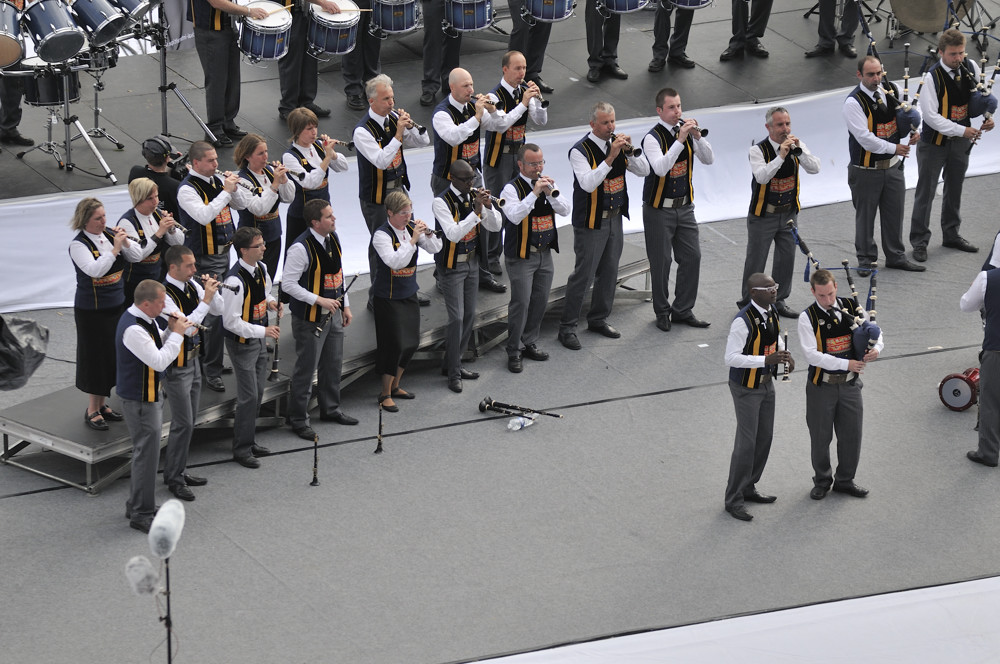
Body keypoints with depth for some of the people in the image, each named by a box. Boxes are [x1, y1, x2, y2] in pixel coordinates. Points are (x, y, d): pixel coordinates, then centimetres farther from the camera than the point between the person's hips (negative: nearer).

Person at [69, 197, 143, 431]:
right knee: (96, 357, 1)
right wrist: (115, 249, -31)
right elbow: (95, 270, -30)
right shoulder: (78, 245, -16)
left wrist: (125, 242, -15)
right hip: (92, 310, -6)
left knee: (113, 355, 13)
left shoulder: (110, 234, 1)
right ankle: (92, 410, 12)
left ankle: (102, 403, 27)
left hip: (117, 305, 6)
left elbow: (137, 256, 3)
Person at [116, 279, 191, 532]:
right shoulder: (133, 330, -28)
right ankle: (141, 514, 7)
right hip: (140, 400, -11)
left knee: (145, 452, 20)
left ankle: (137, 505, 33)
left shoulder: (143, 319, 4)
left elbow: (157, 344, 16)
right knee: (146, 454, -2)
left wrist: (171, 330, -3)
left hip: (148, 395, 11)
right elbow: (159, 361, -29)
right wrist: (177, 334, -21)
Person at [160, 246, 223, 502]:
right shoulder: (165, 295, -24)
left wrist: (212, 290, -11)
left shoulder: (192, 285, 1)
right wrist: (206, 299, -30)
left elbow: (218, 310, 8)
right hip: (176, 366, -9)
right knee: (183, 423, -3)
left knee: (189, 419, 17)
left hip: (192, 360, 9)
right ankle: (174, 477, 10)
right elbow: (185, 327, -32)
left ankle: (178, 471, 30)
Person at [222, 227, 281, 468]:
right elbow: (231, 321, -26)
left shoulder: (261, 269, 0)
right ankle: (242, 449, 9)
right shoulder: (235, 281, -28)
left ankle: (248, 441, 31)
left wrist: (270, 301, -3)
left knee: (257, 393, 16)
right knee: (249, 396, -4)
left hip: (258, 339, 8)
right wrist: (263, 331, -26)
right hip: (241, 342, -8)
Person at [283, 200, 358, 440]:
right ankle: (298, 419, 14)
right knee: (306, 368, 1)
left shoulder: (333, 238, 3)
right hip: (310, 318, -8)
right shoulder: (301, 248, -23)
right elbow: (288, 284, -22)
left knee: (333, 364, 20)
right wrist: (319, 300, -23)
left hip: (333, 313, 8)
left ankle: (330, 409, 37)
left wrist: (345, 305, 15)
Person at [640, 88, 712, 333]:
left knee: (692, 257, 5)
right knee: (661, 262, 2)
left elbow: (709, 159, 0)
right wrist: (680, 140, -34)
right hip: (659, 209, -6)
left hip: (684, 206, 6)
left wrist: (697, 136, -17)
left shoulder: (685, 130, 3)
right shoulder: (653, 138, -16)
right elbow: (660, 168, -31)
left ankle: (682, 310, 17)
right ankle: (662, 313, 16)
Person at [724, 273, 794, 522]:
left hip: (767, 383, 8)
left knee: (764, 438, 17)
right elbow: (731, 358, -28)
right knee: (746, 443, -3)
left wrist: (785, 354, -2)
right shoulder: (743, 321, -27)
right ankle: (734, 499, 10)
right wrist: (766, 360, -34)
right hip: (746, 388, -8)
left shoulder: (772, 312, -1)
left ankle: (748, 489, 34)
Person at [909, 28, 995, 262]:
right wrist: (962, 131, -24)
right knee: (925, 192, 2)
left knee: (954, 189, 19)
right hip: (934, 142, -5)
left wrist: (987, 117, -7)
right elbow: (930, 116, -23)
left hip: (961, 142, 5)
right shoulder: (932, 77, -22)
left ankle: (951, 235, 34)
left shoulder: (971, 68, -5)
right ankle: (919, 241, 11)